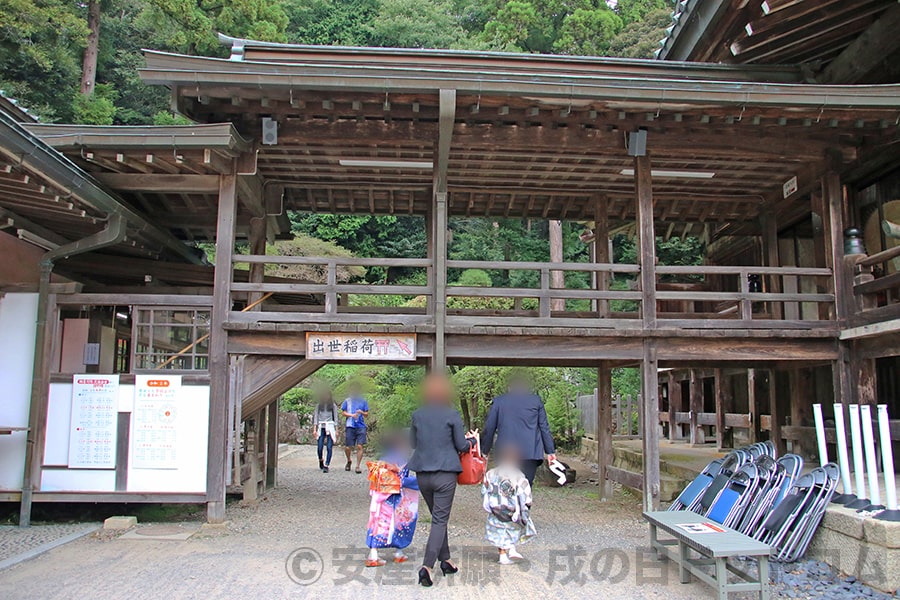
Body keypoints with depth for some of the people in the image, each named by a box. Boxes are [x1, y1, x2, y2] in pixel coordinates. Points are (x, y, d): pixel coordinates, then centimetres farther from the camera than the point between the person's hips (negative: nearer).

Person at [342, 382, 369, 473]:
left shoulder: (363, 401, 10)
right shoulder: (347, 401, 10)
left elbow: (366, 414, 10)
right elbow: (343, 413, 8)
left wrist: (361, 412, -11)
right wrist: (352, 415, -9)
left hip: (361, 426, 0)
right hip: (350, 426, 0)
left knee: (359, 446, -8)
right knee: (347, 448, 1)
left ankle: (358, 466, -1)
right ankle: (349, 461, 30)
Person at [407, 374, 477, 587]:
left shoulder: (417, 415, 3)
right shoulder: (452, 414, -8)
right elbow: (461, 446, -3)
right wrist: (472, 440, 16)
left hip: (422, 473, 5)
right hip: (445, 473, -4)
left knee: (438, 517, 19)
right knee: (440, 520, 0)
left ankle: (445, 560, 27)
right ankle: (427, 566, -12)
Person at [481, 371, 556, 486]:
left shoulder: (498, 401, 8)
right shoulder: (536, 400, 7)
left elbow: (489, 428, 9)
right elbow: (544, 427, 7)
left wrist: (485, 450, 19)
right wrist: (550, 451, 12)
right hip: (531, 453, 0)